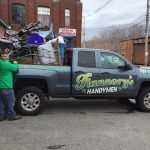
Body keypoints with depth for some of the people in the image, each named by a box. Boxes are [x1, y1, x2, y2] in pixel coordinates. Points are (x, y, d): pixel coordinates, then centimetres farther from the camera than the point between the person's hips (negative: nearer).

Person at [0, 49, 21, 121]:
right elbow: (15, 68, -10)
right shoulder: (6, 64, -16)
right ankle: (12, 116, 10)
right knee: (10, 102, 3)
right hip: (6, 87, -8)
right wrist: (15, 63, 10)